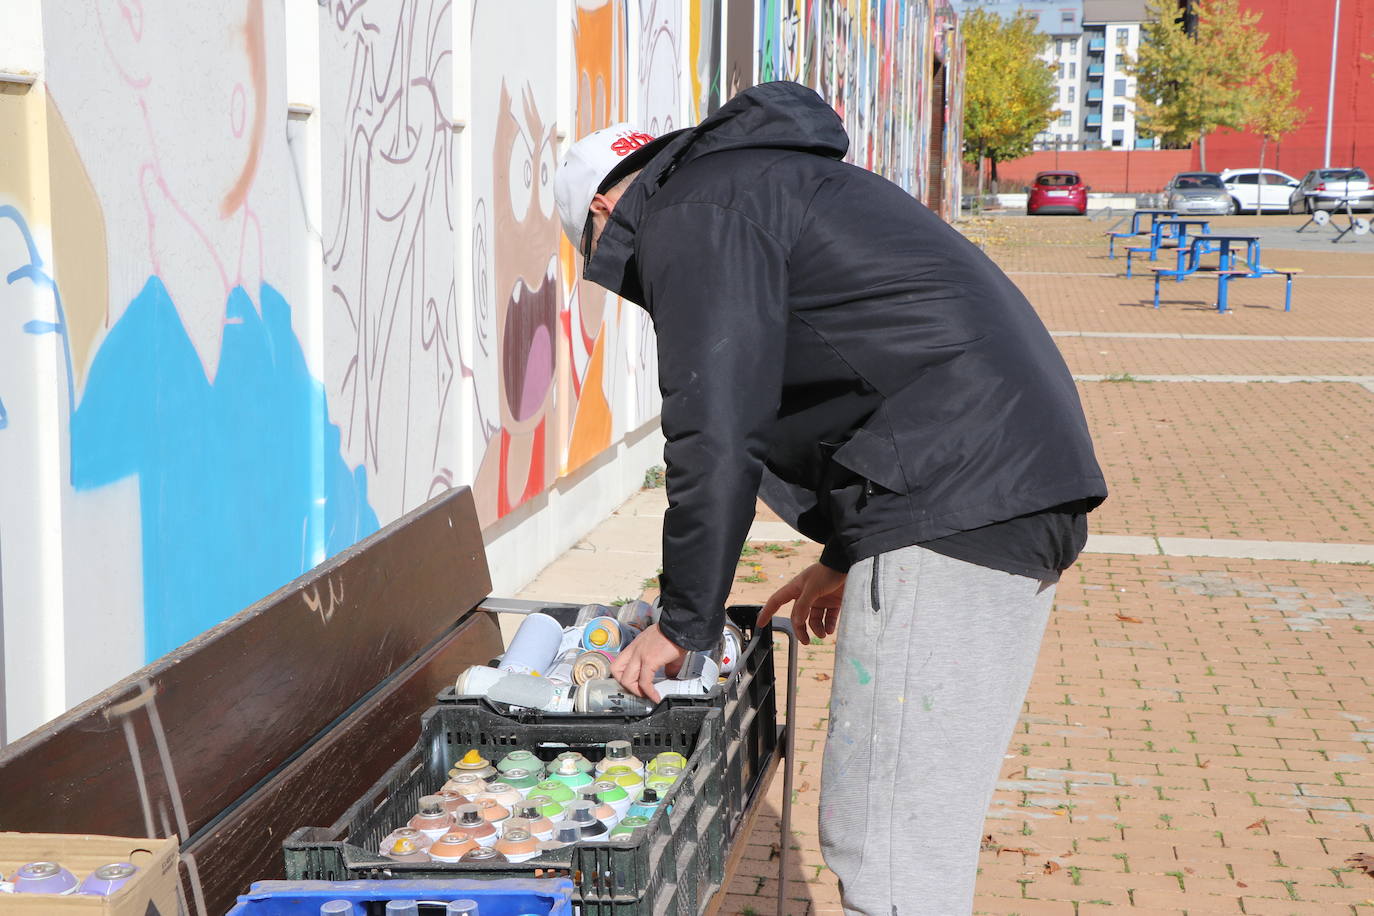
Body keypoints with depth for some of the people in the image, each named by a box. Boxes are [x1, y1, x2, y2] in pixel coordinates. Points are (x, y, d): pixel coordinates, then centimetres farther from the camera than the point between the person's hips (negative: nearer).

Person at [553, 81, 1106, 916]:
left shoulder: (690, 218, -3)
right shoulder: (772, 180, 29)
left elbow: (716, 439, -11)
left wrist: (686, 623, 1)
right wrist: (848, 555, 35)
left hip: (956, 505, -11)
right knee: (926, 830, 18)